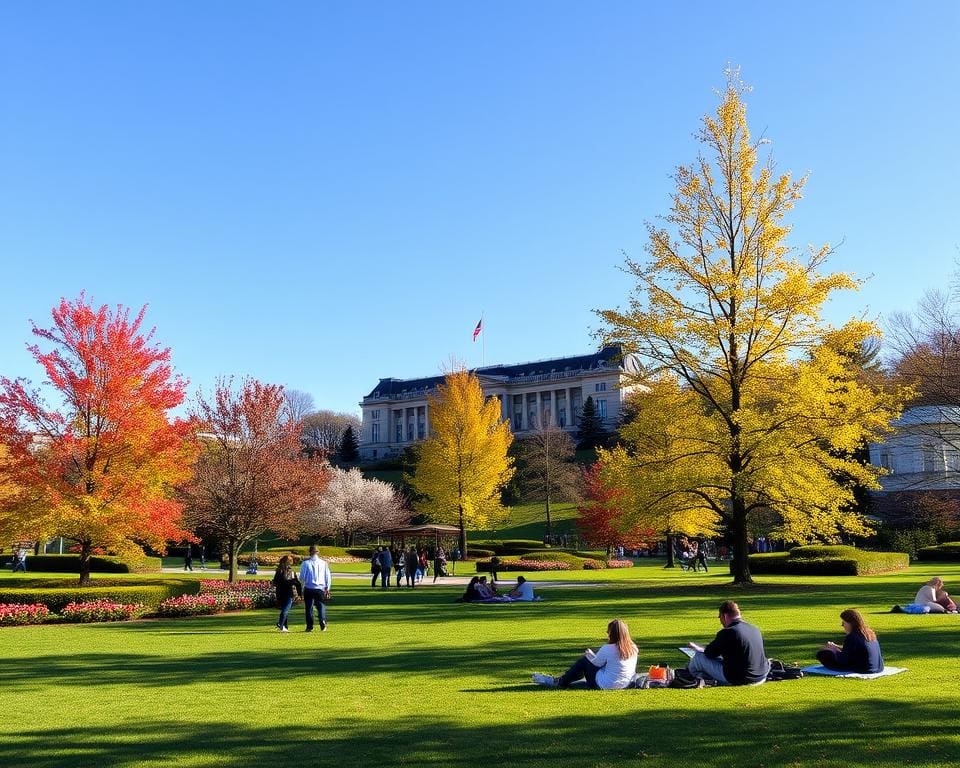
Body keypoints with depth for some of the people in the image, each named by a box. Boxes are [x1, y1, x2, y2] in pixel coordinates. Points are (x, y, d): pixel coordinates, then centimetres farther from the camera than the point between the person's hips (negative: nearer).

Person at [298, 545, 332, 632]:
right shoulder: (323, 563, 2)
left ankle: (310, 626, 5)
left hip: (308, 589, -1)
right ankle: (323, 625, -5)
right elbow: (328, 576, 6)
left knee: (309, 608, 7)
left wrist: (301, 587, 16)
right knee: (321, 607, 9)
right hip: (320, 588, 1)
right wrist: (327, 588, 14)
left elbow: (302, 577, -1)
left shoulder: (305, 563, -4)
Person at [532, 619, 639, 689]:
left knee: (584, 660, 11)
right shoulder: (634, 648, -3)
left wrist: (590, 655, 17)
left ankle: (559, 682, 22)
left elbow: (597, 663, -5)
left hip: (606, 685, -7)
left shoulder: (607, 649, -22)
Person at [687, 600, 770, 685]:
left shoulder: (727, 632, -16)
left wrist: (698, 649, 19)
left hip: (737, 680, -7)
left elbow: (710, 653, -5)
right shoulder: (755, 629, 7)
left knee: (699, 657, 5)